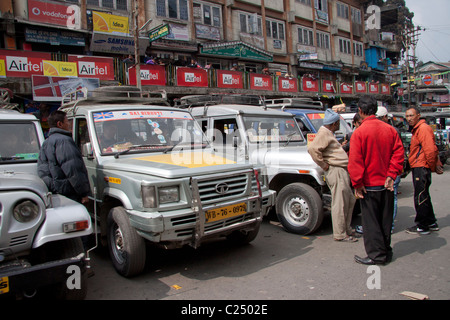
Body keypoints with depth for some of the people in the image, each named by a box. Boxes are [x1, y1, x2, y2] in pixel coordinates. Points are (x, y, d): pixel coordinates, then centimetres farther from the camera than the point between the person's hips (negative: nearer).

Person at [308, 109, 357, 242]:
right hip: (335, 171, -11)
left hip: (342, 171, 11)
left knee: (350, 200, 17)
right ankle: (339, 234, 5)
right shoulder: (323, 133, -14)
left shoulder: (328, 133, 19)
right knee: (340, 204, -5)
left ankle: (347, 229, 29)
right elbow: (312, 148, -28)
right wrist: (324, 165, -21)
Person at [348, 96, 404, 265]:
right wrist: (391, 175, 0)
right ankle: (386, 252, 28)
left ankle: (377, 255, 10)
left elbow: (355, 161, -17)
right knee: (385, 219, 16)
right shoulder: (390, 130, 1)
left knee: (371, 221, 5)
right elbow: (398, 154, 0)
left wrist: (357, 183, -12)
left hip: (369, 185, -5)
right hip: (387, 183, 6)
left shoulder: (359, 132, -14)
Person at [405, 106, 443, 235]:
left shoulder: (423, 128, -14)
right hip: (418, 168, 11)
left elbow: (430, 150, -20)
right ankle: (431, 223, 29)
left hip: (421, 168, -11)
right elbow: (432, 150, 22)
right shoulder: (416, 129, 19)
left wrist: (433, 167, -11)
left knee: (420, 198, -4)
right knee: (423, 197, 17)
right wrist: (437, 164, 15)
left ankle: (422, 227, 5)